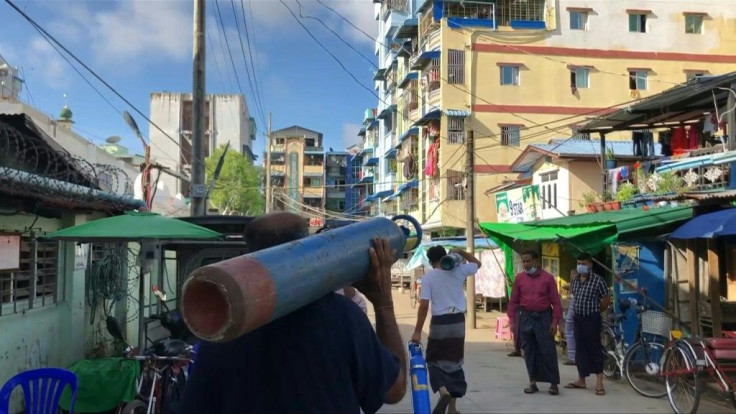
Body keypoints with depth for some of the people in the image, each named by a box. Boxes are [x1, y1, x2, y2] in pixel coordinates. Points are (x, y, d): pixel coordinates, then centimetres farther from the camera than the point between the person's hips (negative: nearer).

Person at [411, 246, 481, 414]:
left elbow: (424, 305, -11)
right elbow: (477, 263, 21)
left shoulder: (428, 277, -5)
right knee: (454, 361, 13)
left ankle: (443, 391, -19)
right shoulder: (458, 270, 1)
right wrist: (460, 252, 18)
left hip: (439, 322, -3)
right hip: (458, 321, 3)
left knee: (435, 361, 11)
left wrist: (418, 331, -8)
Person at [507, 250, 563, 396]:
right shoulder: (519, 278, 5)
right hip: (525, 317, 2)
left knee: (548, 351, -2)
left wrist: (555, 321, -8)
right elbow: (514, 300, 6)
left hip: (544, 317, -2)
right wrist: (512, 320, 1)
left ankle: (553, 383, 7)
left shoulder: (548, 278, -1)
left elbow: (556, 301, -1)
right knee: (529, 351, 7)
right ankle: (533, 382, 15)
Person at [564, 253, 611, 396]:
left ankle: (599, 382, 1)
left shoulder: (597, 280, -11)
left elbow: (606, 300, -6)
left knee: (595, 349, -3)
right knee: (580, 349, 11)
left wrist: (595, 311, 4)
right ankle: (581, 380, 20)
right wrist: (579, 311, 13)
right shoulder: (575, 280, 8)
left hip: (592, 319, -6)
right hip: (578, 318, 6)